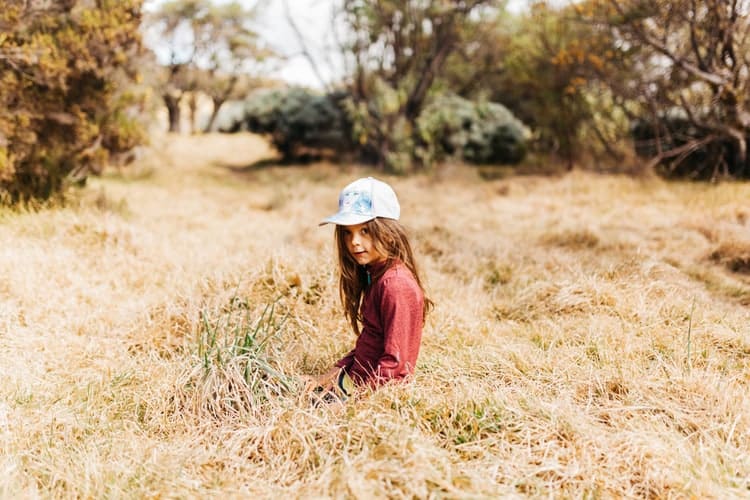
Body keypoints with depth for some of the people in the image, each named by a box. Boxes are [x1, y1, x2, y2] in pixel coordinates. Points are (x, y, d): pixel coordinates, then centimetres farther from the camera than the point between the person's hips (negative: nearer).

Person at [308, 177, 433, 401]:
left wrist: (350, 387, -16)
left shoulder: (396, 285, -22)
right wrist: (335, 372, 3)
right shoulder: (372, 274, 8)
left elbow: (395, 362, -23)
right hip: (357, 378, 9)